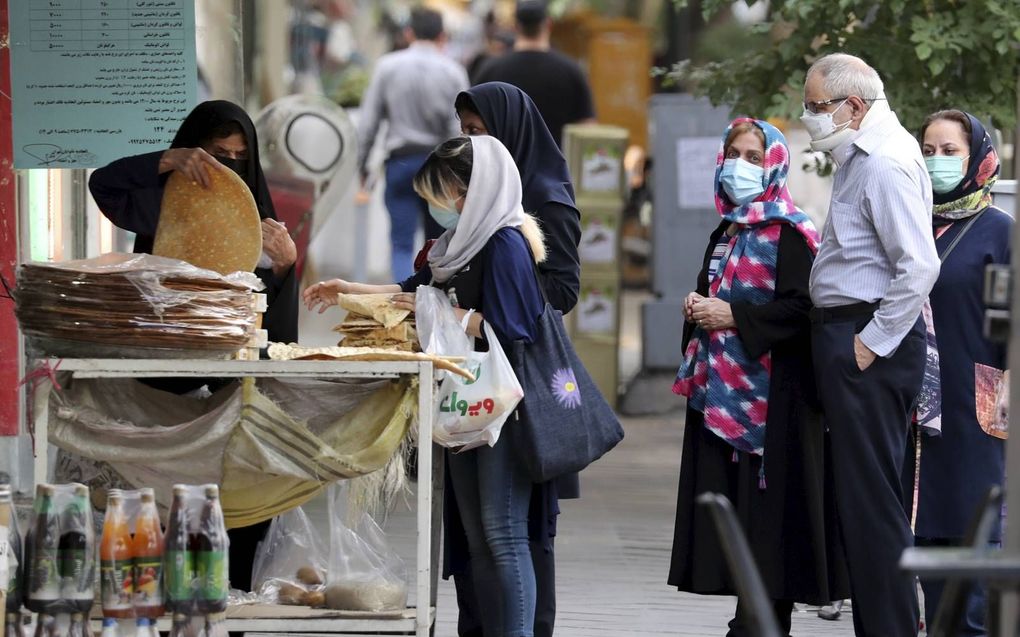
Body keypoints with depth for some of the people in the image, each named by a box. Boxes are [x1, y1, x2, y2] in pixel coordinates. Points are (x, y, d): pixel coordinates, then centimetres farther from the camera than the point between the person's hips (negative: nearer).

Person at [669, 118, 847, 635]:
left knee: (766, 508, -9)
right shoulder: (726, 234, 18)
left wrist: (733, 316, -16)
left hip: (772, 394, -8)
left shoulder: (790, 233, -7)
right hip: (722, 392, 8)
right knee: (728, 499, 6)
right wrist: (698, 310, 7)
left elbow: (801, 308, -17)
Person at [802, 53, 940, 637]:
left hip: (868, 345, -11)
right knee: (862, 495, 12)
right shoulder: (862, 157, 18)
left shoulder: (885, 162, -15)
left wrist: (873, 342, -19)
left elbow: (920, 266, -24)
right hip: (853, 339, 11)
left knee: (872, 498, -8)